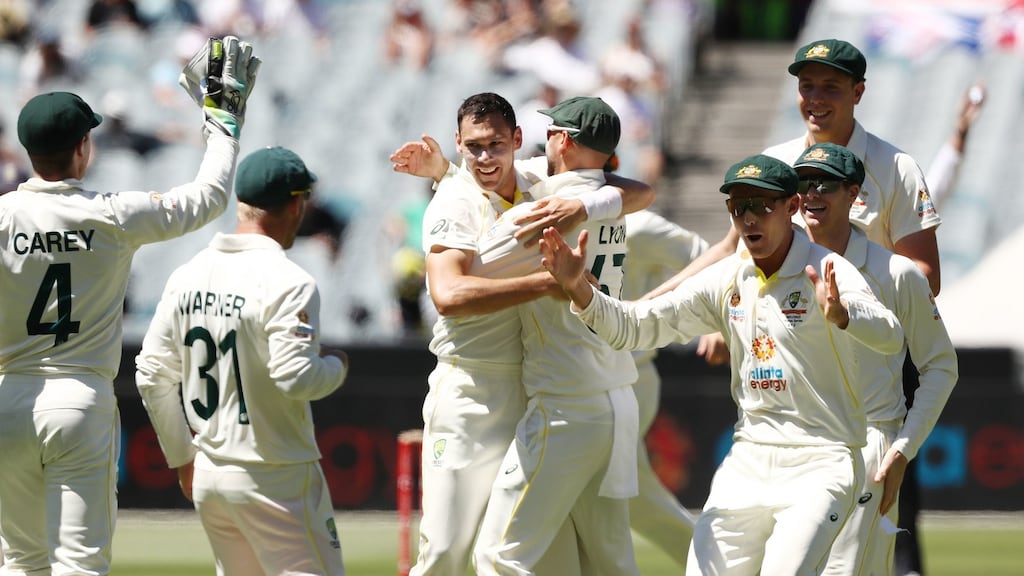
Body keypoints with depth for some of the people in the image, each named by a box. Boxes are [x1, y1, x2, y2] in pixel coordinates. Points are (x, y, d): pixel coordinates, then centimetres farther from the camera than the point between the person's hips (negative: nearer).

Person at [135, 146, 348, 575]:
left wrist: (181, 457, 17)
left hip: (206, 475, 7)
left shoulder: (187, 276, 6)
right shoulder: (287, 282, -15)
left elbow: (152, 375, 9)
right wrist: (337, 367, -1)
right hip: (274, 478, -7)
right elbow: (295, 378, -23)